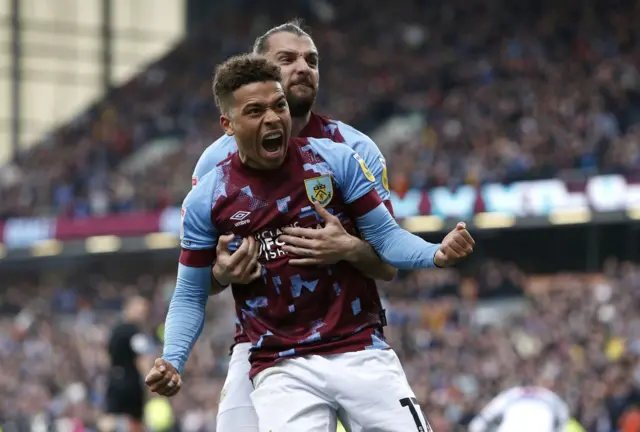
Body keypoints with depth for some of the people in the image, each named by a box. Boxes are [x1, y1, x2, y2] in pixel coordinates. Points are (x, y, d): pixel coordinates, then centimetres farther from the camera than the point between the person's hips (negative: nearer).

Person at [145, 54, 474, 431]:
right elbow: (191, 295, 9)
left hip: (362, 354, 1)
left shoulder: (336, 160, 1)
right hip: (282, 368, -1)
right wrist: (172, 361, -7)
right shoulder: (206, 200, 2)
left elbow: (385, 237, 5)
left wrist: (436, 254, -16)